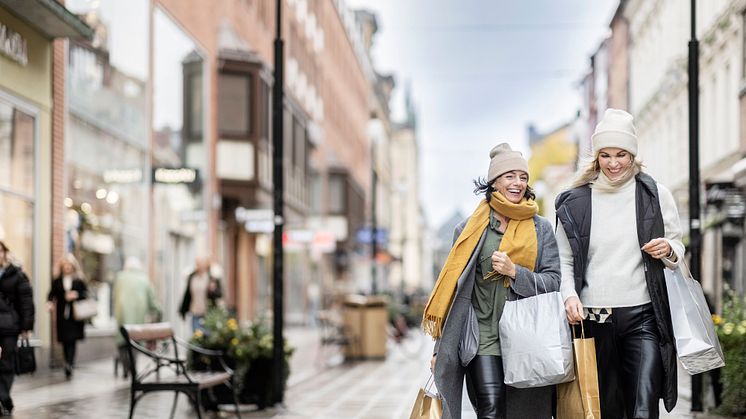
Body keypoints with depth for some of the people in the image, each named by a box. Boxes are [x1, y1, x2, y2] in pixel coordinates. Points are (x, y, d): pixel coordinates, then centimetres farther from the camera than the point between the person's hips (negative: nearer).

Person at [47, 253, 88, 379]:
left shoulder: (79, 279, 2)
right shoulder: (57, 280, 6)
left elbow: (85, 293, 4)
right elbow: (52, 293, 3)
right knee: (65, 341, 6)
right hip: (62, 315, 2)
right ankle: (69, 365, 19)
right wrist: (49, 302, -17)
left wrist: (76, 295, -14)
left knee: (72, 339, -13)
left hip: (75, 315, -2)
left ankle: (69, 365, -23)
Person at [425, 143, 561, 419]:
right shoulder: (470, 229, 8)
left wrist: (514, 271, -12)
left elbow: (553, 282, 6)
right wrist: (440, 349, 9)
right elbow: (452, 288, 11)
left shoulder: (541, 228, 10)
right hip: (483, 341, -1)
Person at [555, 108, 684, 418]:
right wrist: (570, 296, -7)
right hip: (593, 318, 2)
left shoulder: (655, 195, 6)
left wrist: (668, 250, -10)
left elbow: (678, 250, 14)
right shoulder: (575, 202, 7)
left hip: (642, 315, -1)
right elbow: (564, 260, 11)